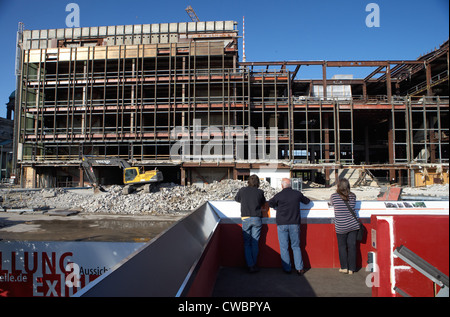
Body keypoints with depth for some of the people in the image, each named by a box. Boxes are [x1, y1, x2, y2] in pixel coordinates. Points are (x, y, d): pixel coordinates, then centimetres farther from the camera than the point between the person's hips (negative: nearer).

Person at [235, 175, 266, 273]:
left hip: (246, 219, 0)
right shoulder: (260, 192, -2)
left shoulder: (242, 190, 1)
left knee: (247, 243, 8)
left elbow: (236, 199, 19)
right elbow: (263, 202, 15)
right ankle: (254, 264, 18)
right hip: (257, 219, 0)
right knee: (255, 243, 10)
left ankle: (250, 265, 5)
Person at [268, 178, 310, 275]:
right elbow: (307, 201, 17)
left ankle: (287, 268, 12)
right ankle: (299, 268, 10)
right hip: (294, 224, 2)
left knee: (284, 247, 8)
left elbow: (270, 203, 7)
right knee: (296, 246, 13)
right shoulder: (297, 194, 0)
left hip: (282, 224, -2)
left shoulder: (279, 195, -7)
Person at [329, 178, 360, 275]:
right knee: (352, 246, 9)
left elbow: (331, 203, 11)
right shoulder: (353, 196, -1)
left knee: (342, 246, 12)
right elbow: (353, 206, 14)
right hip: (353, 225, 3)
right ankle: (351, 269, 16)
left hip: (341, 227, -3)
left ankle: (344, 267, 18)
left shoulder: (334, 196, -9)